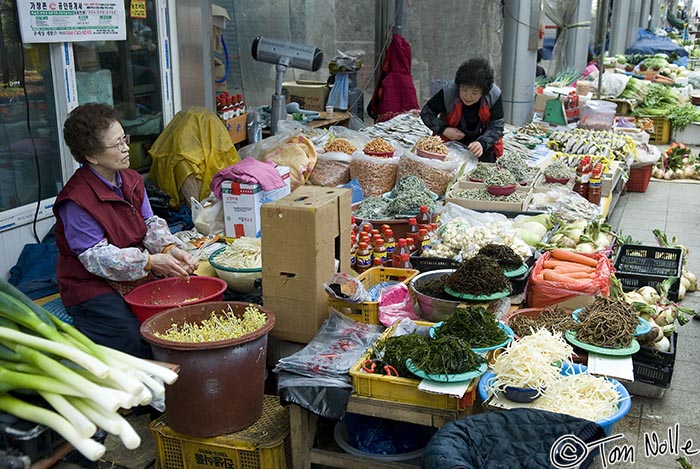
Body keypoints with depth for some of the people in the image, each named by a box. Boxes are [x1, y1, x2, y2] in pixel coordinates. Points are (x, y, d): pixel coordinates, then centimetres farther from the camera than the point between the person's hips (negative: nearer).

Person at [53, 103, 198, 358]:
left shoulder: (131, 180, 5)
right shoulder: (76, 201, -20)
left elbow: (150, 223, 9)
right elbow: (96, 256, -21)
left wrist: (169, 248, -13)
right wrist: (151, 261, -26)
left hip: (137, 279, 8)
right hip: (93, 287, -8)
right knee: (140, 342, -24)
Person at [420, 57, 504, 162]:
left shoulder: (494, 96, -24)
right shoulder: (448, 91, -26)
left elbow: (496, 126, -19)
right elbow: (426, 113, -13)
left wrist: (482, 143, -39)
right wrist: (444, 129, -28)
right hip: (450, 141, 0)